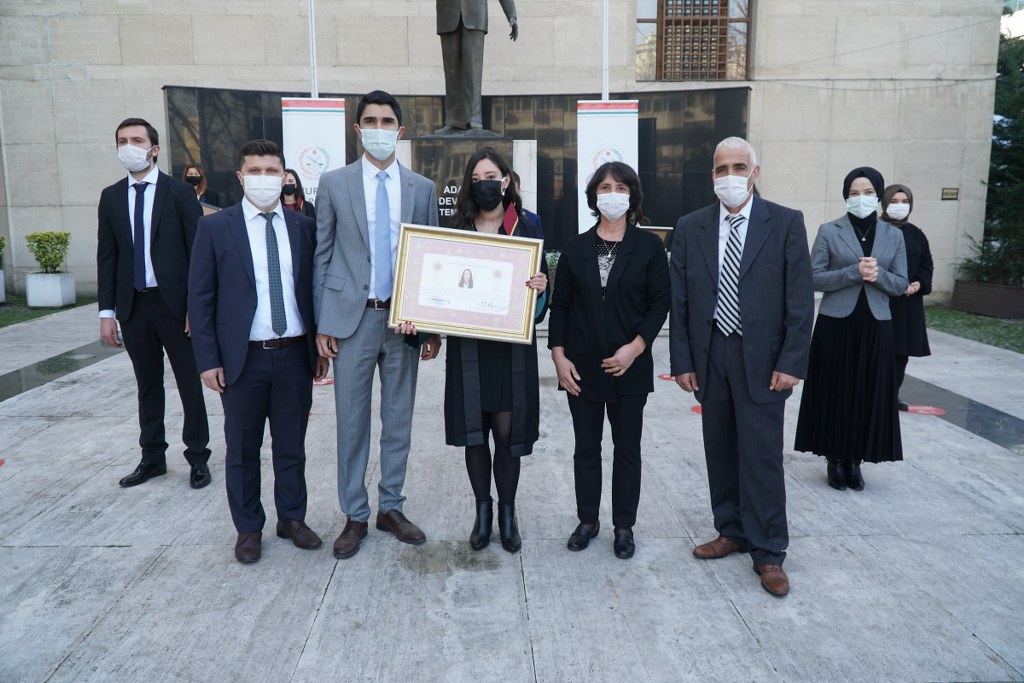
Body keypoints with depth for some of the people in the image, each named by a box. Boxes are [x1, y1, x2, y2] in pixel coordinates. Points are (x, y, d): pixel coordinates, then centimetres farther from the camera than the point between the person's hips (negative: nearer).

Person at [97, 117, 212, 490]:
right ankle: (152, 457, 26)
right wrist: (107, 311, 3)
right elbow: (106, 257, 8)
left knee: (190, 384, 5)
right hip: (133, 305, 4)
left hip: (175, 302, -3)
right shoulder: (111, 197, 8)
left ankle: (198, 456, 18)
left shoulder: (180, 192, -3)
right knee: (147, 385, 14)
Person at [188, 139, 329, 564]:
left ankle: (292, 518, 30)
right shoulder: (215, 227, -2)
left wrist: (321, 346, 7)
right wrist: (208, 359, -7)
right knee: (242, 450, 11)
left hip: (295, 355, 2)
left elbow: (314, 290, 9)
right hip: (242, 358, -2)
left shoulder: (304, 227, 5)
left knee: (292, 445, 13)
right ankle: (248, 528, 27)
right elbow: (200, 298, -2)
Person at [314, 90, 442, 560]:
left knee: (399, 420, 11)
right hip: (352, 318, -1)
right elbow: (322, 255, 2)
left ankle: (391, 508, 26)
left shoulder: (422, 188, 6)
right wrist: (321, 322, -3)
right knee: (351, 423, 6)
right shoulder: (335, 183, 2)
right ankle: (355, 516, 20)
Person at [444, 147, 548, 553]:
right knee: (473, 430, 7)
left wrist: (540, 288, -21)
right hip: (467, 346, 2)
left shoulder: (525, 229, 2)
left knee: (506, 431, 1)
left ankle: (507, 512, 18)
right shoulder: (457, 229, 6)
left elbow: (539, 284, 3)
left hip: (511, 347, -1)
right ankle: (483, 509, 23)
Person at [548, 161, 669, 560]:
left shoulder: (648, 247, 0)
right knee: (586, 447, 11)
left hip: (629, 366, -2)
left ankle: (624, 526, 22)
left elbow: (660, 303, -4)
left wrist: (635, 348, -15)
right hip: (581, 366, 2)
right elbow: (560, 305, 5)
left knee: (627, 448, 8)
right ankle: (588, 520, 26)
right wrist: (559, 356, -4)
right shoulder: (575, 247, 6)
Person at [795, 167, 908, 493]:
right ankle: (835, 459, 14)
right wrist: (854, 273, -18)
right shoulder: (829, 231, 0)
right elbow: (814, 278, -6)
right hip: (836, 324, -2)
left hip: (875, 325, 2)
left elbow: (902, 284, 7)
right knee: (835, 391, 2)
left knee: (868, 393, 5)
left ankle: (855, 460, 17)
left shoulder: (893, 236, 8)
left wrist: (877, 275, -13)